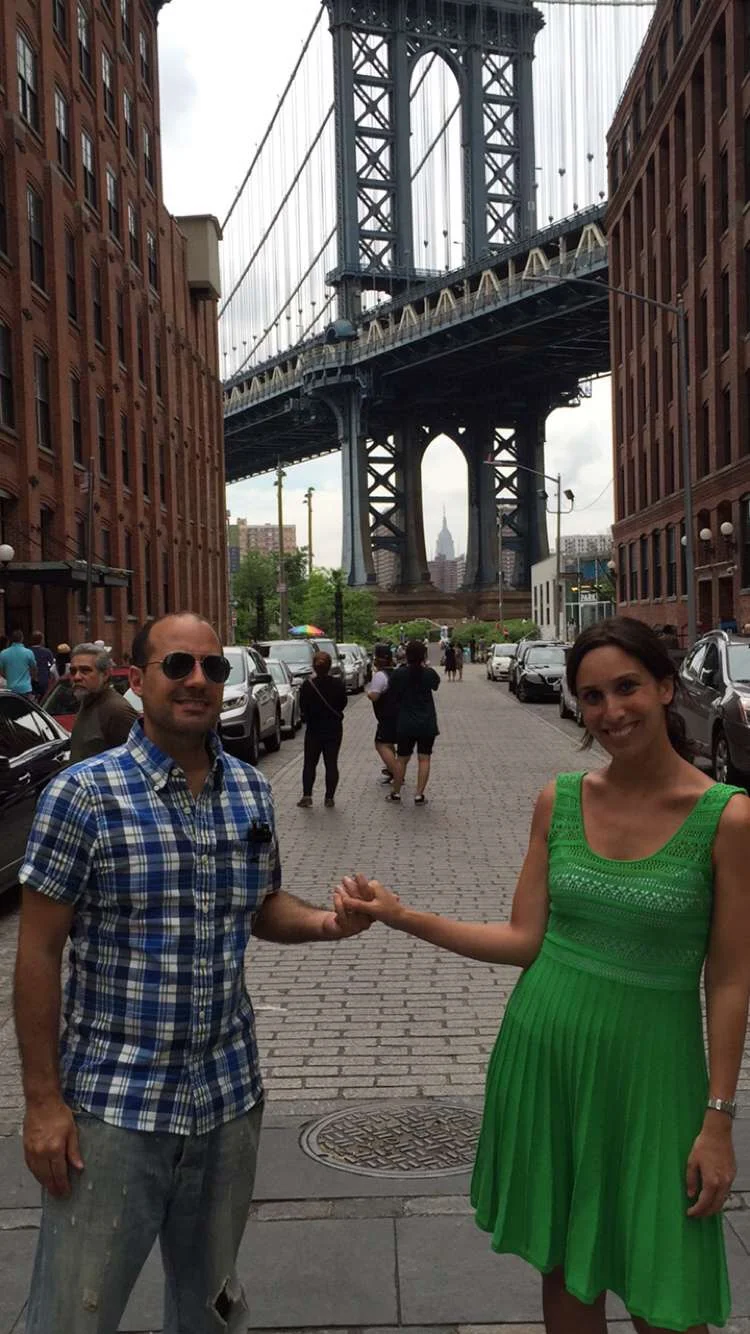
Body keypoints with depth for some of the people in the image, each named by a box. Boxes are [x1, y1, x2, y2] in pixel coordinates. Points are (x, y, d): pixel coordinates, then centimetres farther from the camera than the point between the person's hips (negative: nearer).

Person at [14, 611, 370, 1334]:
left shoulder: (251, 791, 2)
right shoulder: (83, 794, -12)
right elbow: (38, 952, -10)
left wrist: (323, 921, -7)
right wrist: (42, 1100, -11)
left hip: (229, 1092, 5)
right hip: (112, 1102, -4)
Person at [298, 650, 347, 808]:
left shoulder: (307, 685, -14)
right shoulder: (338, 684, -10)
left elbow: (303, 707, -5)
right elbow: (343, 704, 2)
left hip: (313, 729, -1)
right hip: (334, 729, 1)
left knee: (310, 763, 10)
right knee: (331, 763, 8)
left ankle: (307, 795, -1)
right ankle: (330, 797, 8)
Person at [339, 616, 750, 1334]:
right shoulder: (560, 801, -1)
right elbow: (524, 940, 2)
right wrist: (399, 915, -4)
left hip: (649, 1067, -3)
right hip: (543, 1051, 3)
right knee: (562, 1265, 16)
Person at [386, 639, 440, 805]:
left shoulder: (398, 674, -10)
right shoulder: (429, 673, -8)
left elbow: (393, 696, -1)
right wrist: (424, 666, 17)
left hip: (405, 724, 0)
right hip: (427, 723, 0)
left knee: (401, 759, 12)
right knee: (424, 759, 5)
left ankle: (396, 793, 22)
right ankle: (419, 795, 1)